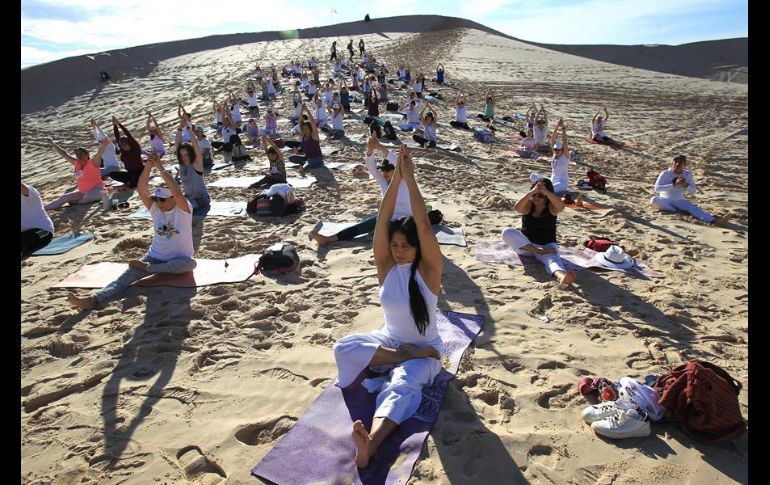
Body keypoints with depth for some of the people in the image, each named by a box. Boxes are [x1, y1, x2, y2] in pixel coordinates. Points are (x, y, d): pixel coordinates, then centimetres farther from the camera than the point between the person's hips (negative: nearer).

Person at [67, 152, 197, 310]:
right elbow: (141, 189, -15)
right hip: (155, 257, 4)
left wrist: (160, 167, -32)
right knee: (128, 274, -19)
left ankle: (147, 267, -24)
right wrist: (149, 166, -28)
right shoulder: (155, 208, 0)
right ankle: (94, 299, -36)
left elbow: (177, 191, -33)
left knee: (190, 263, -39)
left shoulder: (184, 209, -12)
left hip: (179, 260, -3)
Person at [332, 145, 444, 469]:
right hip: (388, 340, 4)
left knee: (400, 386, -37)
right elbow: (382, 222, -16)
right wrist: (396, 178, -23)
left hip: (424, 348, -4)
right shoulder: (386, 267, -5)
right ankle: (400, 359, -20)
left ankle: (370, 444, -59)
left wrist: (410, 178, -28)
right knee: (343, 348, -24)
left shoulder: (428, 270, -14)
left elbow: (424, 226, -28)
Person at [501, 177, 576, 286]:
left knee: (552, 258, -38)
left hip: (547, 246, -2)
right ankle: (538, 252, -29)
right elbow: (517, 208, -27)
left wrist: (546, 191, -37)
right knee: (507, 232, -25)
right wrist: (531, 192, -36)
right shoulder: (528, 205, -3)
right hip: (526, 246, 2)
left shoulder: (551, 207, -5)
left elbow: (561, 206, -30)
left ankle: (561, 275, -74)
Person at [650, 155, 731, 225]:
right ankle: (676, 211, -21)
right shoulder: (665, 173, -12)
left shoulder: (687, 174, 0)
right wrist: (674, 184, -32)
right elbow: (657, 188, -24)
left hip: (679, 201, 2)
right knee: (654, 200, -37)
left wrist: (685, 185, -21)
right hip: (665, 200, -2)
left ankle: (715, 221, -47)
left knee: (693, 208, -28)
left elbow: (693, 190, 2)